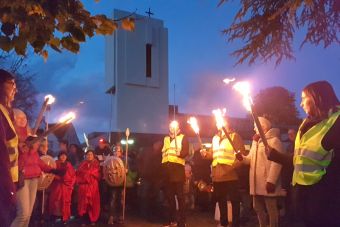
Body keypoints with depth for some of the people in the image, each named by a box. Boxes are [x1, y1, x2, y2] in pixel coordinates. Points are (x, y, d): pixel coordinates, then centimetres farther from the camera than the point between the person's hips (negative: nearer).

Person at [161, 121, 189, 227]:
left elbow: (186, 151, -7)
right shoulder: (165, 139, 22)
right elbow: (161, 151, 24)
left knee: (179, 195, -4)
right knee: (169, 195, 10)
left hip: (177, 167, -5)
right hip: (167, 168, 5)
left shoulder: (183, 137, 7)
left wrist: (180, 153, -26)